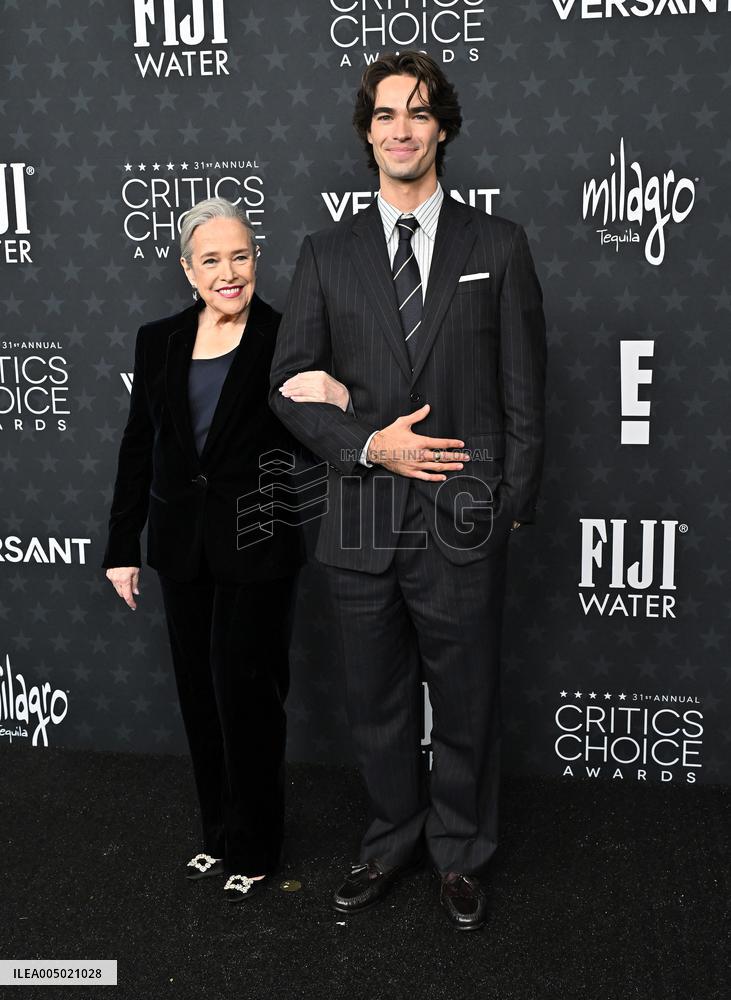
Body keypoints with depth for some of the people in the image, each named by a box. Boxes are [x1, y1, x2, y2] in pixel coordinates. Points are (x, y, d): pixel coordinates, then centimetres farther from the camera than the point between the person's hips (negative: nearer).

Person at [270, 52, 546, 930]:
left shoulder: (498, 247, 3)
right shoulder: (327, 255, 6)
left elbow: (523, 391, 2)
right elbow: (290, 385, 4)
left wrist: (514, 504, -3)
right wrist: (371, 444, -11)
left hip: (462, 524, -1)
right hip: (362, 520, 2)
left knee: (465, 702, 11)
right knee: (377, 703, 15)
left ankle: (460, 855, 33)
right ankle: (392, 841, 37)